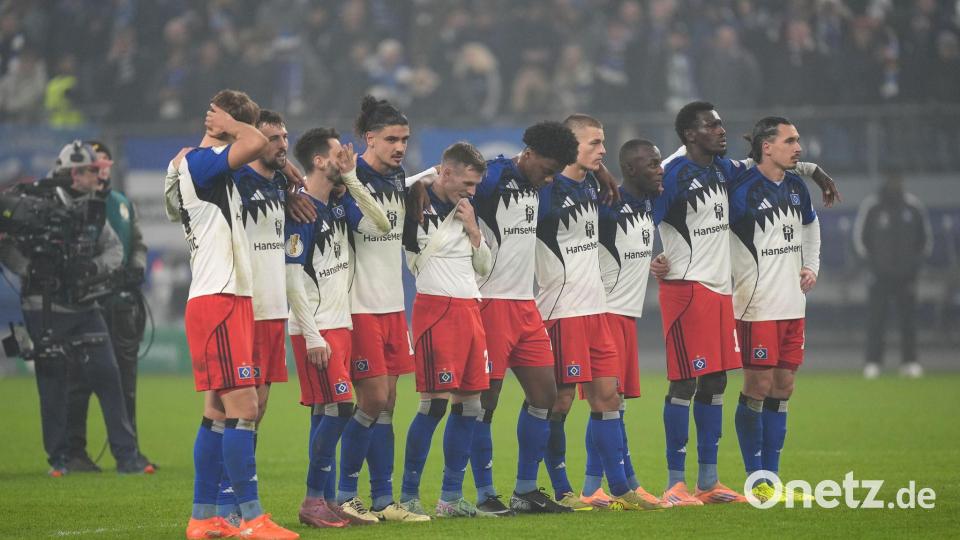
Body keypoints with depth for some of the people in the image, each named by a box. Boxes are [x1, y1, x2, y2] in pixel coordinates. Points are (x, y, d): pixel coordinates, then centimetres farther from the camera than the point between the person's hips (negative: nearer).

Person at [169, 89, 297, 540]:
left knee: (219, 411, 11)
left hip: (231, 300, 10)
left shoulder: (216, 172, 17)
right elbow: (256, 144, -26)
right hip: (217, 302, -10)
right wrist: (230, 124, -8)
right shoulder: (196, 162, -13)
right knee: (242, 407, -12)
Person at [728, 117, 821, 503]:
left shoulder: (796, 186, 10)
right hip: (757, 307, -7)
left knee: (782, 388, 8)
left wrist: (812, 267, 18)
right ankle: (755, 480, 3)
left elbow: (811, 226, 29)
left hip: (793, 307, 8)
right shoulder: (743, 191, -15)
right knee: (758, 387, -4)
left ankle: (771, 477, 14)